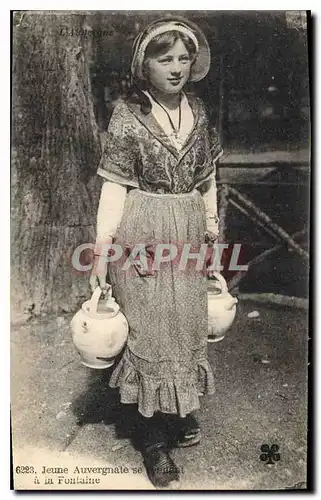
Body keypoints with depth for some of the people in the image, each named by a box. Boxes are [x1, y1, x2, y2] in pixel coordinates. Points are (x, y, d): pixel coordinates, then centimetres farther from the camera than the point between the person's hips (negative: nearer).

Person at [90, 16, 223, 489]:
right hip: (143, 236, -5)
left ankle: (181, 410, 41)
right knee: (150, 329, 2)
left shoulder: (197, 109, 7)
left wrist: (211, 219, 7)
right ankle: (153, 437, 22)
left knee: (188, 322, 16)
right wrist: (102, 251, -16)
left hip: (189, 235, 6)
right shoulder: (128, 116, -8)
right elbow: (114, 185, -12)